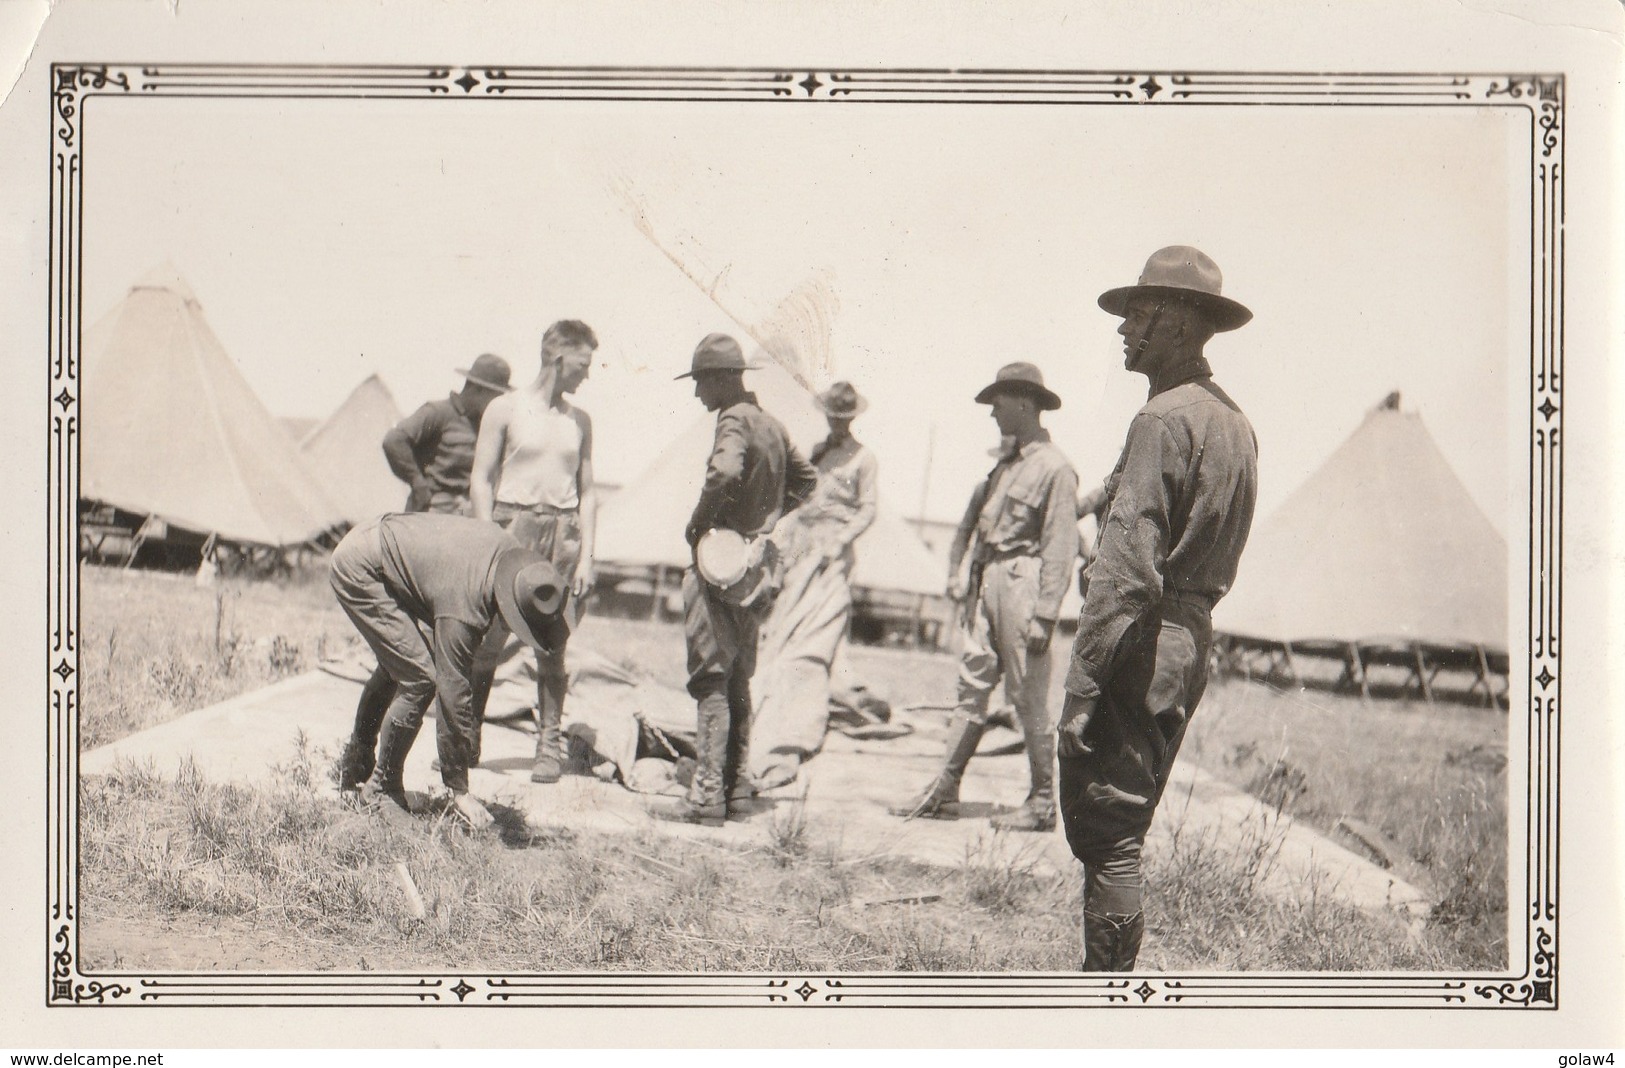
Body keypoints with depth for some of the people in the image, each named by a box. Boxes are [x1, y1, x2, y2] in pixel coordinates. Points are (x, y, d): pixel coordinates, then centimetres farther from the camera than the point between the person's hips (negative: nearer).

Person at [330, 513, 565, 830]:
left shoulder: (511, 553, -12)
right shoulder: (464, 605, -34)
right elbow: (453, 694, -29)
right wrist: (460, 791, -23)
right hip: (359, 568, -9)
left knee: (395, 668, 23)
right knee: (419, 678, -15)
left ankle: (355, 765, 42)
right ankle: (381, 788, 1)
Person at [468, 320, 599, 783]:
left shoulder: (580, 420, 14)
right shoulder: (506, 409, 2)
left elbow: (587, 492, 14)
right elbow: (481, 480, 0)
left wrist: (586, 555, 6)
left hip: (562, 534, 3)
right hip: (512, 527, -3)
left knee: (553, 646, 1)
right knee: (488, 640, -4)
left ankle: (549, 747, 6)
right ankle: (466, 737, 8)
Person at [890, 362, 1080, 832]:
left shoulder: (1055, 468, -9)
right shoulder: (1006, 464, 17)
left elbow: (1060, 548, -14)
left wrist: (1044, 615, -18)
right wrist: (963, 574, 8)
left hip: (1021, 580, -8)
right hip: (986, 581, 8)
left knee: (1028, 697, -1)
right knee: (971, 688, 8)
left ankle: (1043, 802, 8)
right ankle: (945, 792, 11)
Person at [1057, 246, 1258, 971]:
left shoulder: (1164, 419, -15)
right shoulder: (1234, 421, 15)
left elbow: (1126, 566, -21)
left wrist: (1081, 685, -21)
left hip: (1143, 637, -10)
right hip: (1195, 637, 10)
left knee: (1105, 835, -5)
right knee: (1123, 833, 18)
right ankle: (1112, 981, 25)